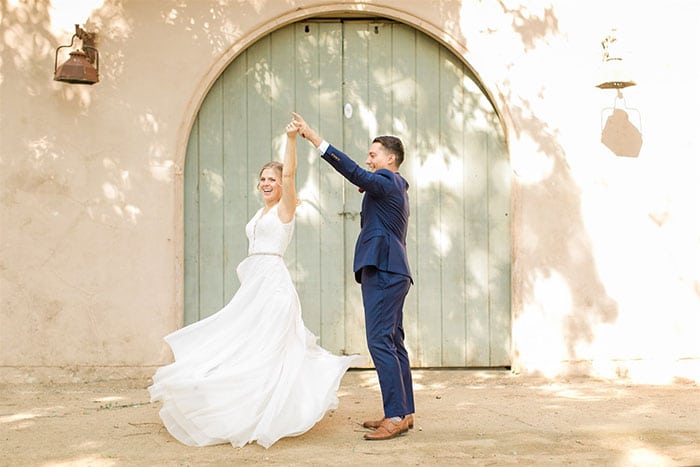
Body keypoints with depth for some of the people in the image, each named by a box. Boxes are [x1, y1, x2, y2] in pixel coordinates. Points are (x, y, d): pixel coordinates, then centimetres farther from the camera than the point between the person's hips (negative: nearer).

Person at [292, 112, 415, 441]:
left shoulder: (387, 181, -7)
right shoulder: (393, 186, 23)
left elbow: (353, 172, -21)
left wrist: (314, 138, -25)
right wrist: (367, 189, 12)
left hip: (383, 271, -11)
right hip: (390, 271, 11)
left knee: (380, 342, -13)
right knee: (392, 343, 11)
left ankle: (396, 416, -14)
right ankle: (404, 413, 14)